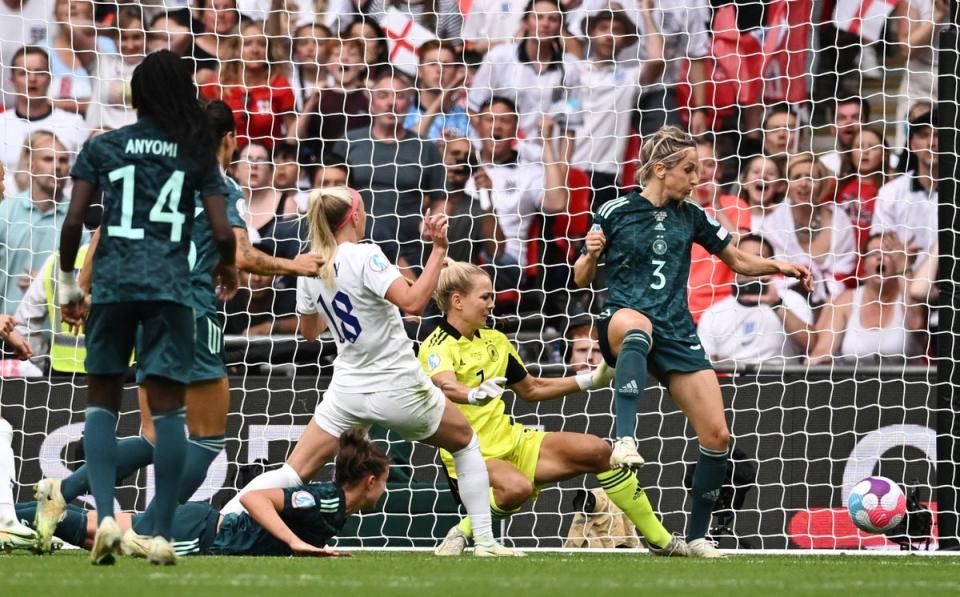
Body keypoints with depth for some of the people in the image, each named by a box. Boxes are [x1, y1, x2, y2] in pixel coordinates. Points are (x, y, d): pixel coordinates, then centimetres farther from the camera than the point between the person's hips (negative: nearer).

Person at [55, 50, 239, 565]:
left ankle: (105, 515, -8)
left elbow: (73, 222, 0)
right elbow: (222, 232, 2)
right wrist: (226, 268, 23)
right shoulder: (197, 152, 6)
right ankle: (162, 534, 1)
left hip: (112, 282, 0)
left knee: (102, 401, 11)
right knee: (168, 407, 3)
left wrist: (67, 281, 13)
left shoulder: (101, 148, 6)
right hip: (171, 287, 0)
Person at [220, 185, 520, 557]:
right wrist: (439, 248, -25)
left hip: (347, 387, 4)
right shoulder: (365, 257, -18)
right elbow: (413, 302, -30)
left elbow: (309, 331, 16)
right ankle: (485, 541, 15)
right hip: (397, 388, -4)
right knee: (466, 444, 20)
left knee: (296, 471, 3)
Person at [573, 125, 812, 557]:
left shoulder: (691, 216, 9)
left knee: (717, 435, -5)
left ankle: (697, 537, 12)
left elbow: (739, 261, 18)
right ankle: (625, 440, -56)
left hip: (677, 333, 5)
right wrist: (591, 254, -16)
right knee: (637, 327, -44)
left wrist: (778, 267, -1)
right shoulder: (614, 213, -1)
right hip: (623, 320, -5)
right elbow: (581, 280, 6)